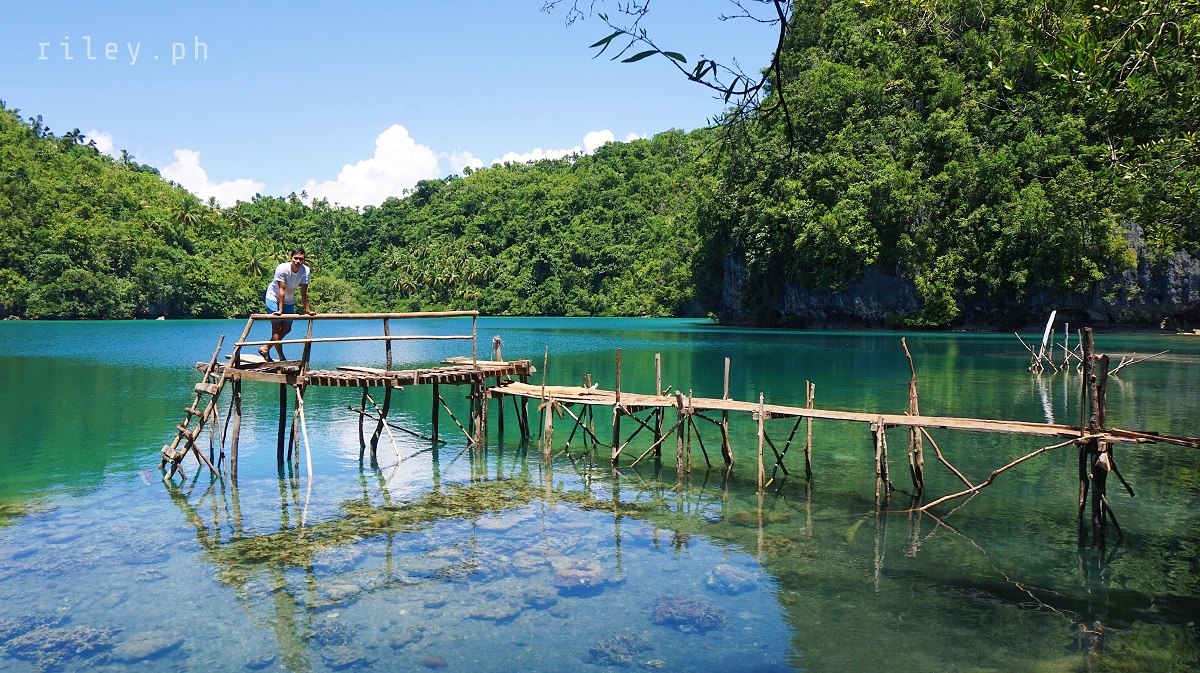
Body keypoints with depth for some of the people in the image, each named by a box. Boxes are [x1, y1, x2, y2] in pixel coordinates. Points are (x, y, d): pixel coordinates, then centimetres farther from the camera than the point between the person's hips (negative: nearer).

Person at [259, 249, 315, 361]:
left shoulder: (305, 270, -18)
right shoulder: (282, 268, -28)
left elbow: (304, 292, -14)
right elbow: (282, 290, -29)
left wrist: (307, 310, -13)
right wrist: (280, 310, -31)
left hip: (289, 300, 6)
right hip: (274, 297, -6)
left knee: (287, 329, 9)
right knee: (276, 327, -12)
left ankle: (266, 349, 22)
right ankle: (281, 357, -12)